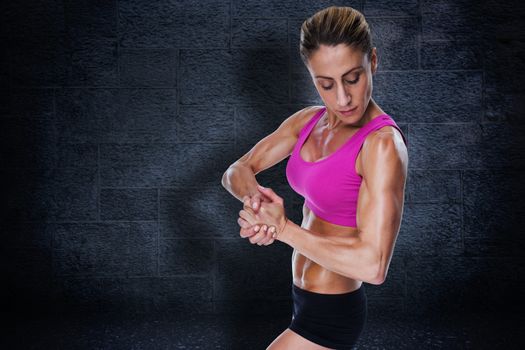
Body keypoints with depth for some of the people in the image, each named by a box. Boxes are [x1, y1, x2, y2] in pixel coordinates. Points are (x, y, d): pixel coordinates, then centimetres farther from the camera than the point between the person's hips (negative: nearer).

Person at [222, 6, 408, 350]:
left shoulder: (384, 143, -24)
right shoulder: (308, 121, -1)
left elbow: (373, 264, -31)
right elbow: (237, 171, 2)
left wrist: (283, 228, -24)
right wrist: (254, 197, -22)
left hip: (329, 314, -8)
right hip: (307, 299, 8)